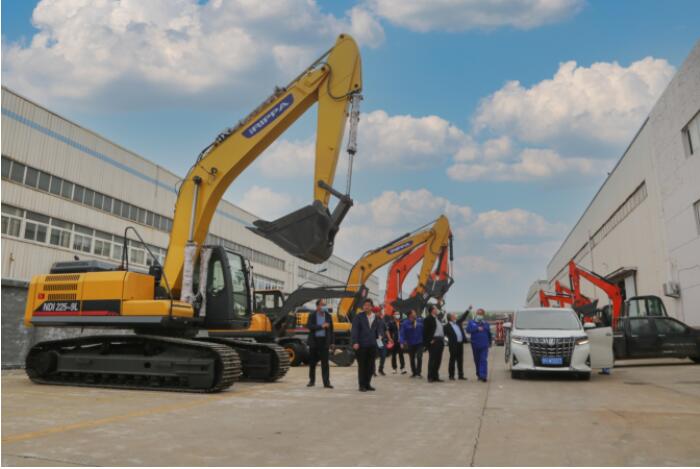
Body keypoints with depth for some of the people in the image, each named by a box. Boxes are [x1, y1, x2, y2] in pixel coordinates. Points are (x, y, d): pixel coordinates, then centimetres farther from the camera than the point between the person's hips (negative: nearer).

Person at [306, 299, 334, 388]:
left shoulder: (328, 316, 5)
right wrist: (321, 326, -20)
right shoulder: (312, 316, 1)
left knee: (325, 362, -4)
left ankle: (326, 382, -2)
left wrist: (331, 342, 4)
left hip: (324, 341, 0)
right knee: (312, 362, 7)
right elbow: (309, 326, -15)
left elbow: (331, 329, 7)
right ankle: (312, 381, 21)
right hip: (314, 341, 0)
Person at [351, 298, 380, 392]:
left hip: (372, 345, 5)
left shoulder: (375, 318, 11)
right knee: (362, 366, 2)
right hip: (361, 345, -5)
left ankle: (367, 384, 20)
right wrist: (355, 342, -18)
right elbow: (354, 330, -10)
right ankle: (362, 385, 10)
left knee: (370, 366, 8)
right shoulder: (359, 317, -4)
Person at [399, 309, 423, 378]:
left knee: (419, 357, -13)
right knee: (412, 359, 12)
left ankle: (418, 373, -4)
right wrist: (402, 342, -26)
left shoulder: (420, 320, -7)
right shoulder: (405, 323, -11)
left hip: (419, 343, -1)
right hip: (410, 344, 1)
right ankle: (414, 373, 27)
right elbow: (401, 333, -15)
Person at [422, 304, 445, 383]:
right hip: (433, 342, -8)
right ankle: (430, 377, 0)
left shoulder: (438, 319, 19)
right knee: (432, 359, -5)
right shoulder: (428, 319, -8)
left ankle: (436, 376, 17)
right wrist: (430, 340, -15)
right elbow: (425, 332, -12)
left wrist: (443, 338, 14)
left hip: (440, 341, 8)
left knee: (438, 360, 10)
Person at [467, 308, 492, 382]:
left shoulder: (486, 324, 10)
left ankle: (483, 376, -18)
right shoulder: (472, 322, 7)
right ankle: (479, 375, 22)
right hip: (475, 345, 1)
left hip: (484, 345, -1)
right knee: (477, 361, 8)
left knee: (484, 360, -12)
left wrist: (489, 342, 15)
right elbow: (468, 329, -9)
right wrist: (477, 329, -16)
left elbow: (489, 334, 16)